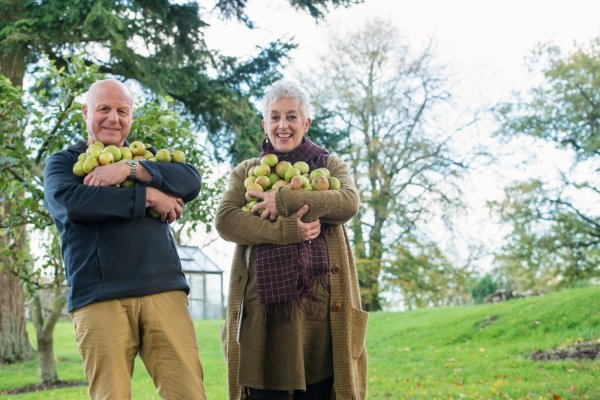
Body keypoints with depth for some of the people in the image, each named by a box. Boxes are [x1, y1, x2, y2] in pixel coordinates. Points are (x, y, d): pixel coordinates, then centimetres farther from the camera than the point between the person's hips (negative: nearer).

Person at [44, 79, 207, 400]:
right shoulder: (62, 162, 15)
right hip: (99, 299, -2)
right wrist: (148, 197, -6)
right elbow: (70, 201, -9)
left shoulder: (145, 157, 22)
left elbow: (192, 181, 3)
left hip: (163, 289, 2)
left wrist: (130, 169, -9)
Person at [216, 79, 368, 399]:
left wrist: (284, 199, -11)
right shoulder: (246, 172, 16)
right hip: (264, 306, 0)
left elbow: (349, 203, -5)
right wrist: (286, 230, -14)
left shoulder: (330, 166, 17)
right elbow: (225, 221, -2)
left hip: (321, 304, 0)